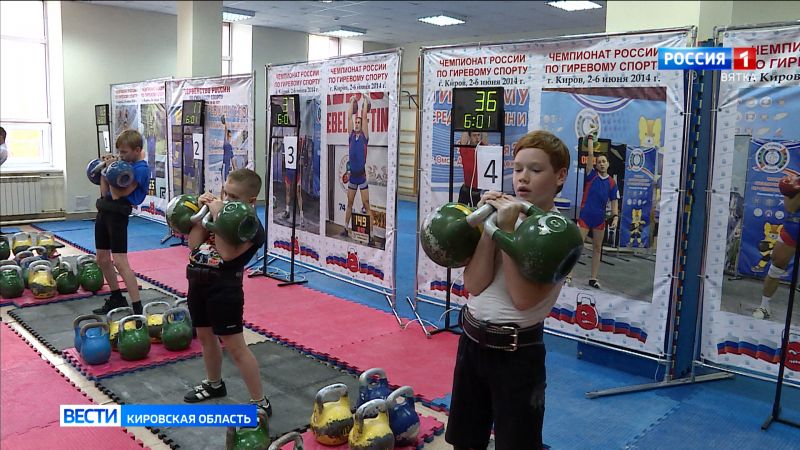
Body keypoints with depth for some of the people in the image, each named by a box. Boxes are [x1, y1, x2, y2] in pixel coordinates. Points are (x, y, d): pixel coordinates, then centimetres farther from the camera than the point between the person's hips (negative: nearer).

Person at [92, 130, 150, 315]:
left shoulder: (140, 169, -13)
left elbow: (117, 195, -19)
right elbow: (104, 192, 12)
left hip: (117, 214, -9)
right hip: (104, 211, 9)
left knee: (119, 262, -13)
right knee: (102, 260, 15)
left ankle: (137, 308, -10)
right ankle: (117, 298, 30)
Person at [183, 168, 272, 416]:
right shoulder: (219, 210, 4)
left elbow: (227, 253, -28)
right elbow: (194, 243, 1)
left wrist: (218, 217, -28)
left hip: (224, 289, -8)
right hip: (199, 283, 8)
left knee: (235, 346, -5)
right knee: (205, 336, 22)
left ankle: (260, 403, 4)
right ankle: (214, 384, 45)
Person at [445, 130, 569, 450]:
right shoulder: (505, 216, 1)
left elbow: (523, 298, -23)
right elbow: (474, 285, -9)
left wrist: (508, 231, -23)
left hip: (516, 351, -5)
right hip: (472, 338, 6)